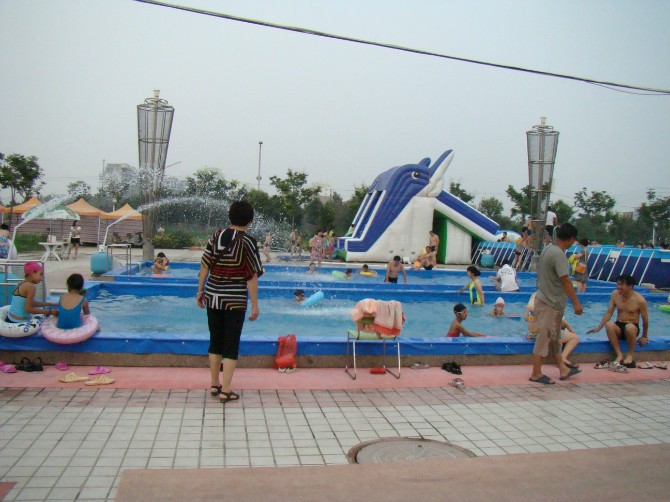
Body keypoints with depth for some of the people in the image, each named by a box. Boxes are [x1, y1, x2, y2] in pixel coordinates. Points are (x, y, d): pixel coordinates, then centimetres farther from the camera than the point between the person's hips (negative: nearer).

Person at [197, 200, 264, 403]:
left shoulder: (217, 235, 2)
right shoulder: (248, 242, -9)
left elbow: (204, 266, 4)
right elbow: (252, 277, -10)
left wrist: (200, 290, 15)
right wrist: (255, 305, -5)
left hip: (213, 296, 4)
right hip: (235, 300, -4)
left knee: (215, 341, 15)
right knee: (231, 344, 4)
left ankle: (214, 385, 26)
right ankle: (225, 391, 7)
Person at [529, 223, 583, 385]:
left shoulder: (548, 248, 8)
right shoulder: (559, 254, -22)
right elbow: (565, 280, -26)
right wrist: (576, 303, -24)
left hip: (545, 298, 10)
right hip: (550, 303, -10)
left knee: (554, 337, 18)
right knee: (544, 338, -1)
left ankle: (563, 369, 30)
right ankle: (536, 374, 7)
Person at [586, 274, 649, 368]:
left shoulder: (639, 300, -12)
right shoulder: (615, 295, -2)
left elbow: (645, 319, -3)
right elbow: (609, 312, 3)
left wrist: (644, 336, 4)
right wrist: (598, 328, -3)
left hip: (633, 327, -3)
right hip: (618, 326, 3)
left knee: (629, 327, -39)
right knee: (608, 325, -33)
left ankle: (630, 355, -16)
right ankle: (619, 355, -24)